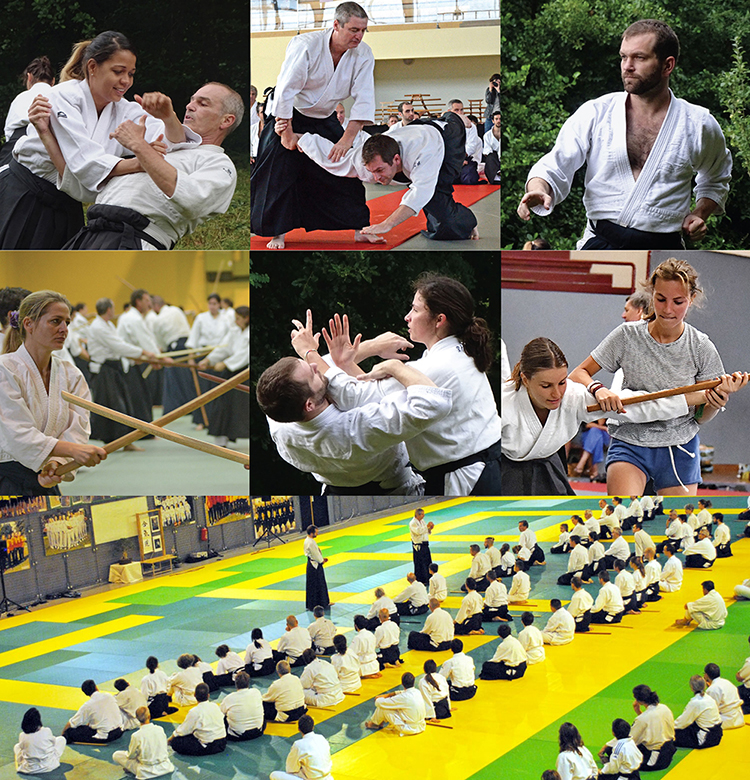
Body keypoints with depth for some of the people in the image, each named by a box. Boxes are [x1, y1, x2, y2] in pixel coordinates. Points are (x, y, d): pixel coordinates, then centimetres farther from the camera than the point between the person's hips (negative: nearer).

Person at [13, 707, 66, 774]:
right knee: (61, 739, 19)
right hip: (48, 766, -3)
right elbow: (53, 741, 3)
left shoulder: (22, 736, -16)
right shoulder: (46, 731, -18)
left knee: (16, 746, 29)